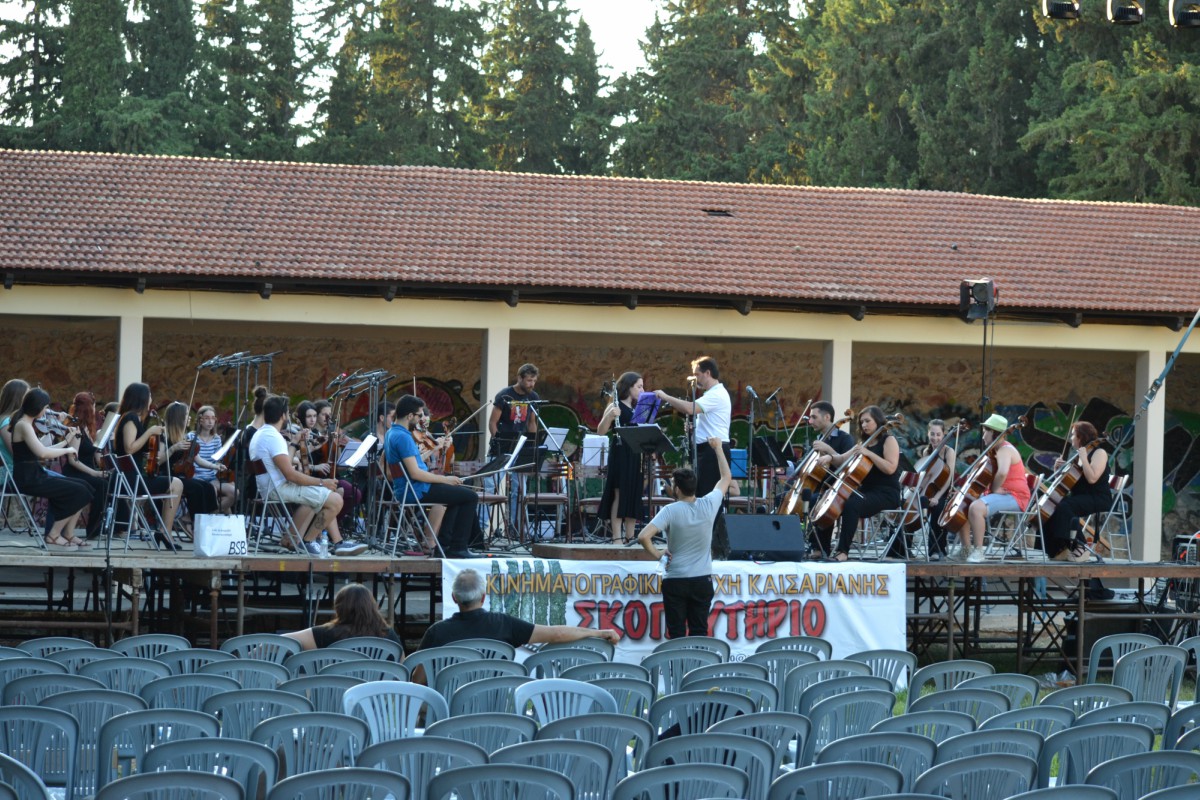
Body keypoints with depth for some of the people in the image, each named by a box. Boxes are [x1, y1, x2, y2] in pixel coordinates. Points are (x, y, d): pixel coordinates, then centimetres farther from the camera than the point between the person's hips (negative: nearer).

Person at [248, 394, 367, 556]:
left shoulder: (258, 435, 14)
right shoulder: (274, 437, -20)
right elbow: (290, 475, -25)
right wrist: (322, 482, -16)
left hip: (267, 489, 11)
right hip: (280, 490, -11)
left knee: (325, 496, 23)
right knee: (335, 500, -14)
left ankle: (338, 543, 16)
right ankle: (307, 541, 0)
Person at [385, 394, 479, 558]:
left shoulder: (392, 433, 13)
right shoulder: (403, 437, -20)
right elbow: (415, 473, -24)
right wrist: (445, 479, -14)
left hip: (405, 489, 11)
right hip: (417, 491, -11)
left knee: (462, 492, 27)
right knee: (470, 497, -7)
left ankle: (443, 543, 23)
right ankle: (458, 548, -3)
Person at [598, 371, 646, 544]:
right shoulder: (616, 407, -3)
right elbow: (600, 431, -11)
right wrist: (609, 416, -26)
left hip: (636, 456, 7)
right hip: (620, 454, -7)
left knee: (634, 497, 5)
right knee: (619, 495, -8)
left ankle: (630, 537, 9)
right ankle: (616, 538, -8)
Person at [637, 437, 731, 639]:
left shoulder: (670, 511, -15)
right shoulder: (709, 505, -5)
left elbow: (643, 537, -26)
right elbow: (726, 477, 12)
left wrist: (657, 554, -8)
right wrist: (718, 448, 22)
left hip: (675, 581, -3)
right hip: (702, 580, 3)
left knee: (677, 635, 2)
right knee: (699, 633, 8)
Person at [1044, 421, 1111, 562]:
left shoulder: (1099, 453, -6)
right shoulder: (1077, 456, 20)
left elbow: (1092, 478, -22)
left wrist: (1083, 457, -18)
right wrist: (1059, 469, 5)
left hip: (1098, 500, -8)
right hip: (1079, 497, 8)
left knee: (1064, 507, -34)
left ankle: (1080, 548, -32)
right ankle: (1059, 550, -13)